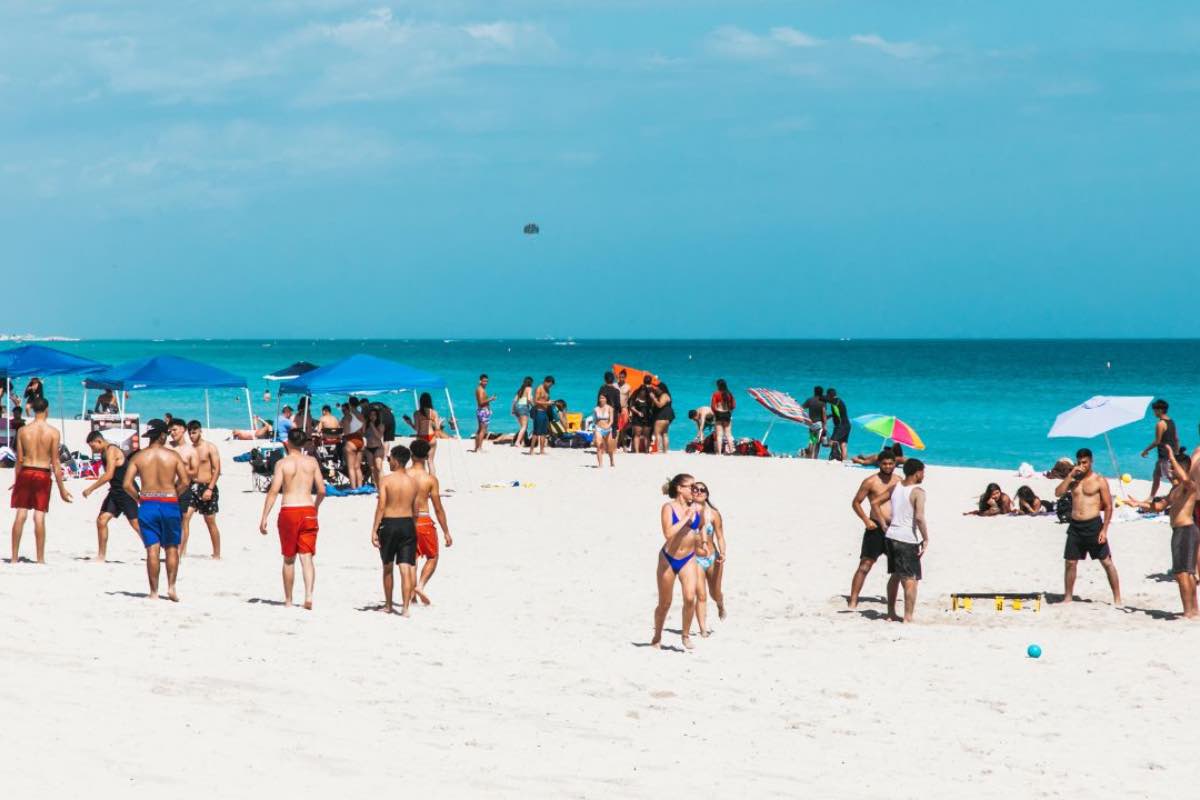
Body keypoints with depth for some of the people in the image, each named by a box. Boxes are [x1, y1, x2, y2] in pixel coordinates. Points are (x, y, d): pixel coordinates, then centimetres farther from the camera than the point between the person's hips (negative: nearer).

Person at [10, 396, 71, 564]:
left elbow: (19, 460, 3)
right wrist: (62, 488, 0)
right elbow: (55, 462, -6)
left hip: (25, 473, 1)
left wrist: (16, 481, 16)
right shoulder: (53, 432, -6)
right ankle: (40, 559, 3)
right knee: (39, 517, 1)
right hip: (43, 474, -1)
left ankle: (14, 558, 4)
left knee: (21, 515, 4)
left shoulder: (23, 430, -1)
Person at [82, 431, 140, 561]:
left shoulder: (111, 450, -16)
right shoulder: (106, 452, 14)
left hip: (126, 492, -9)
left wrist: (90, 489, -20)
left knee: (136, 524, -7)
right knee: (101, 520, 3)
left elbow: (109, 475, -24)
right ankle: (101, 555, 8)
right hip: (115, 492, 9)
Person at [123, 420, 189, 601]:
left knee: (152, 549, 2)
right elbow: (185, 481, -7)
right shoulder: (173, 456, 0)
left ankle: (154, 591, 3)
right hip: (169, 503, -1)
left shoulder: (138, 457, 1)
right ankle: (171, 586, 3)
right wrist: (174, 495, 6)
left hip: (147, 504, 1)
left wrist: (139, 497, 8)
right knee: (172, 548, 11)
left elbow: (126, 484, -5)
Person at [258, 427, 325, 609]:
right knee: (307, 557, 1)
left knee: (289, 559, 11)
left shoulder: (282, 463, -4)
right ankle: (308, 595, -17)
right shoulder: (312, 462, 5)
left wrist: (264, 517, -7)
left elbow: (274, 491, -10)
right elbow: (321, 491, 5)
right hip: (308, 511, 2)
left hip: (289, 512, -2)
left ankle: (288, 599, 18)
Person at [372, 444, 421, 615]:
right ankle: (405, 607, -8)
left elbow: (381, 507, -12)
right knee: (406, 568, 0)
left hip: (389, 524, -2)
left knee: (387, 568, 14)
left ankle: (388, 605, 23)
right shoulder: (413, 482, 4)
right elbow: (416, 509, 10)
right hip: (407, 524, 2)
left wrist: (374, 530, -10)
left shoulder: (386, 481, -8)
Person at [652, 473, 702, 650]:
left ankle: (686, 634, 1)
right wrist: (685, 518, -25)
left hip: (688, 559, 2)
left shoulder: (698, 508, -2)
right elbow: (668, 533, -27)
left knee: (690, 597, -18)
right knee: (664, 604, 9)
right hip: (668, 559, -2)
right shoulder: (668, 507, -14)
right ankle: (657, 637, 31)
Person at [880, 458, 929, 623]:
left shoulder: (895, 487, 8)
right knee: (911, 579, -2)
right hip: (907, 540, -7)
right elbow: (919, 517, -22)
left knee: (895, 575, 21)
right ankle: (908, 618, -6)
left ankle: (891, 614, 28)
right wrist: (926, 539, -14)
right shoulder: (918, 492, -12)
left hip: (891, 536, 7)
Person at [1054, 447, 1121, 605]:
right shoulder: (1073, 479, 12)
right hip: (1075, 525, 5)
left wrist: (1104, 529, -12)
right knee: (1070, 562, 7)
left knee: (1106, 562, -2)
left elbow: (1108, 506, -4)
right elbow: (1058, 493, -1)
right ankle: (1068, 597, 18)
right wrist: (1070, 475, -8)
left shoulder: (1099, 480, -2)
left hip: (1093, 525, -4)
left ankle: (1117, 598, 1)